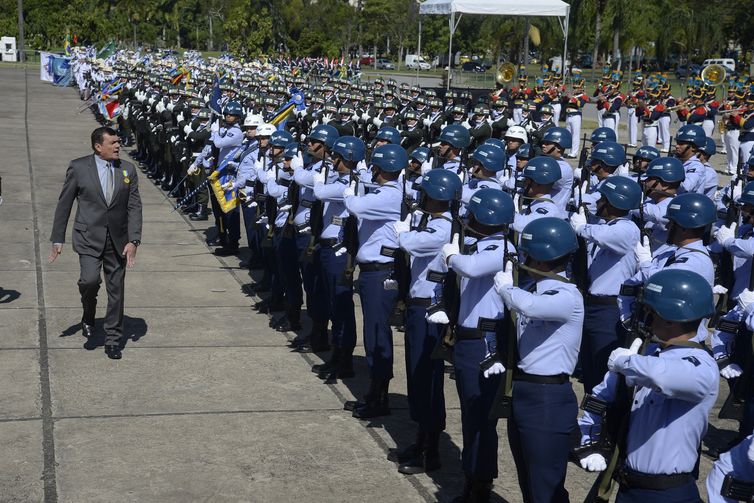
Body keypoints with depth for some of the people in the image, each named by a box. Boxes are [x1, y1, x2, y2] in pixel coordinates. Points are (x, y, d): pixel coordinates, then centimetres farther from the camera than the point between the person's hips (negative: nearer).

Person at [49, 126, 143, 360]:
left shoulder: (127, 169, 4)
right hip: (89, 238, -3)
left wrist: (133, 240, -8)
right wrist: (57, 239, 0)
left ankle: (112, 341, 18)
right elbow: (64, 204, 2)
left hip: (118, 240, 3)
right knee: (90, 279, -22)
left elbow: (134, 207, 2)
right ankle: (88, 315, 10)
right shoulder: (78, 168, -3)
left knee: (116, 291, 5)